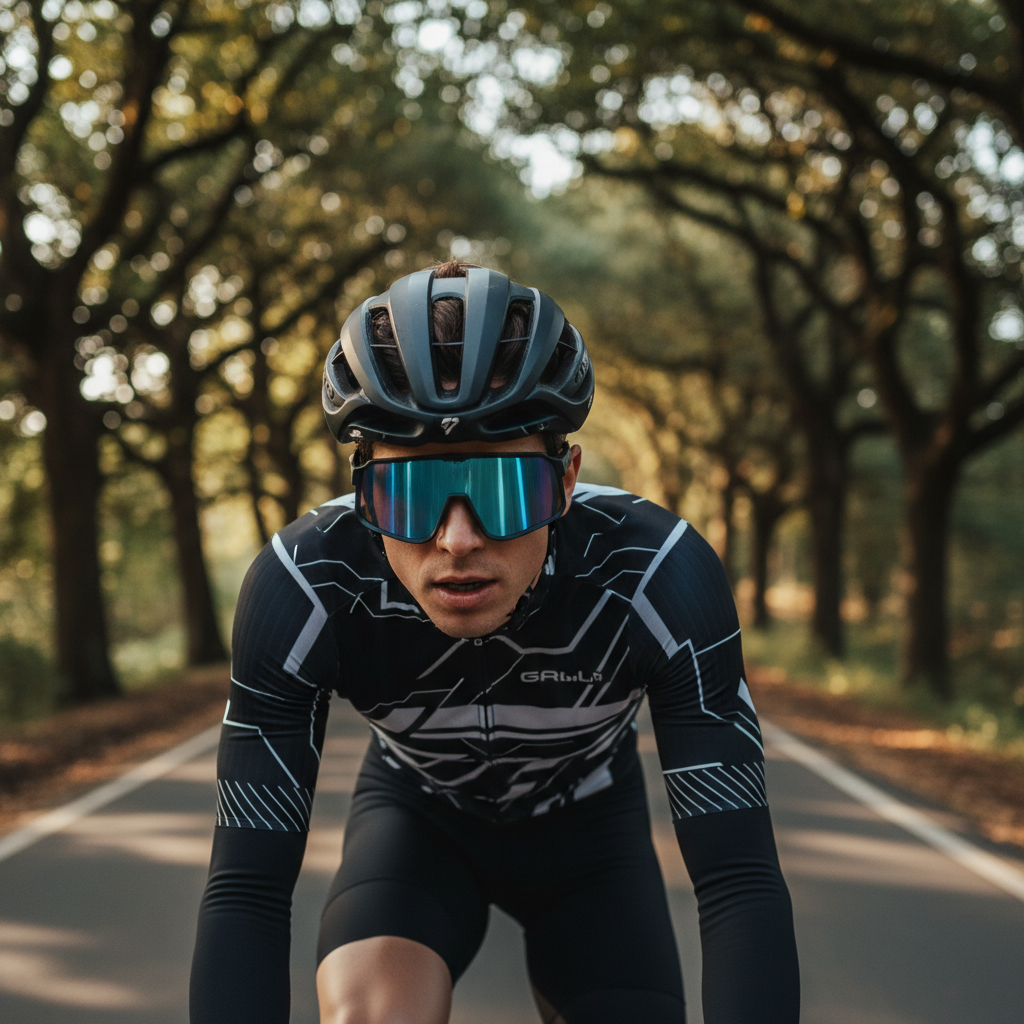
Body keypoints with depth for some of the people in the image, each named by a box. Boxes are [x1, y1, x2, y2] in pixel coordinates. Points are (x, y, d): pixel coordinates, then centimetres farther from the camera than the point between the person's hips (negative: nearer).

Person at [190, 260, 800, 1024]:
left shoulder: (660, 576, -35)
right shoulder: (306, 585, -33)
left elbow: (742, 880, -36)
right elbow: (246, 888, -33)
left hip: (586, 826, 1)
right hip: (418, 815, -1)